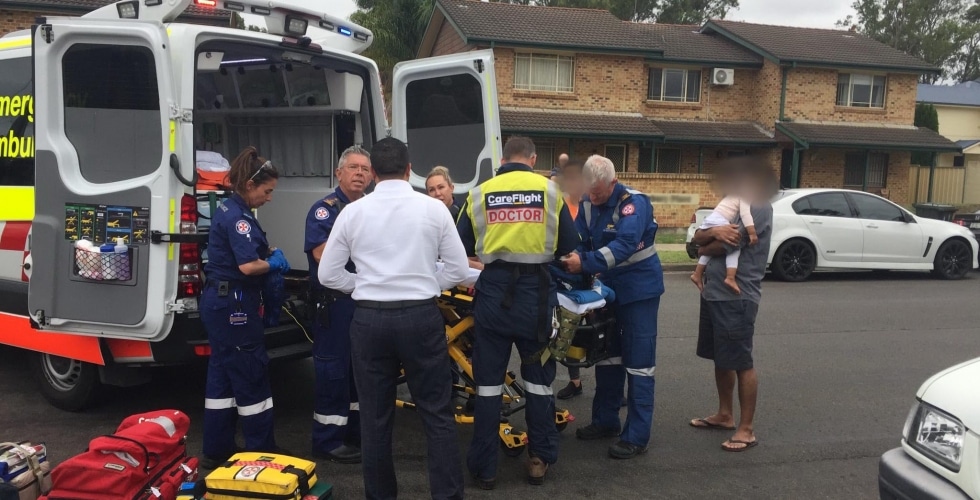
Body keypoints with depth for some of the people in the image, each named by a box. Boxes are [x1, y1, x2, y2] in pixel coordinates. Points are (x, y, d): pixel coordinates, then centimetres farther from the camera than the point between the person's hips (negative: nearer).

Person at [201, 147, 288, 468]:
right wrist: (275, 263, -7)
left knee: (223, 373, 13)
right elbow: (248, 266, -26)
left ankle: (217, 451, 21)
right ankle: (262, 451, 9)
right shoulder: (237, 217, -17)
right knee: (251, 374, -1)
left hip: (220, 301, 10)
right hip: (234, 304, -10)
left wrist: (268, 252, 10)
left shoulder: (229, 210, 14)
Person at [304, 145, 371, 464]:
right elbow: (322, 254, -18)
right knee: (333, 369, -2)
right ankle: (328, 441, 8)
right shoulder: (325, 208, -6)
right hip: (335, 301, -7)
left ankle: (357, 432, 26)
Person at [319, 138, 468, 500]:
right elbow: (458, 269, 0)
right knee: (437, 414, 8)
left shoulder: (353, 212, 1)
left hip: (369, 319, 1)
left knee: (375, 417, 13)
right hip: (421, 316, -1)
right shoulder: (433, 208, -2)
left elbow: (328, 274, 4)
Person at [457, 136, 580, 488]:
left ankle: (485, 467, 16)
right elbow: (569, 245, 6)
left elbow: (461, 247, 7)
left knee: (488, 382, 8)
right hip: (535, 290, 0)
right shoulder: (550, 190, 3)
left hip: (493, 291, 1)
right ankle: (539, 459, 21)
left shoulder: (479, 193, 4)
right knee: (538, 379, 14)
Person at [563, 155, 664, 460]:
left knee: (638, 364, -5)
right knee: (607, 355, 16)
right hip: (609, 287, 7)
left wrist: (585, 263, -43)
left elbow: (624, 245, -34)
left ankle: (636, 437, 0)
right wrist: (567, 261, -26)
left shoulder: (635, 203, -21)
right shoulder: (588, 206, 0)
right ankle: (606, 421, 30)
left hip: (639, 289, -7)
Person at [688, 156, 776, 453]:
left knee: (741, 363, -2)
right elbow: (698, 237, 6)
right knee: (721, 359, 17)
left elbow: (725, 245, -20)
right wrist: (714, 231, -17)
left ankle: (747, 429, 7)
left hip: (737, 298, -9)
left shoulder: (759, 208, -12)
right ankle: (724, 415, 31)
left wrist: (704, 248, 2)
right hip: (713, 294, 9)